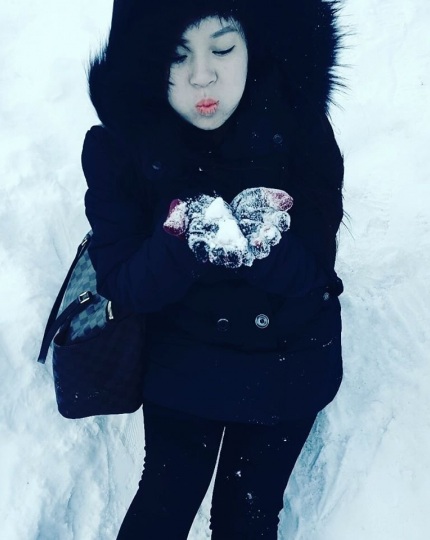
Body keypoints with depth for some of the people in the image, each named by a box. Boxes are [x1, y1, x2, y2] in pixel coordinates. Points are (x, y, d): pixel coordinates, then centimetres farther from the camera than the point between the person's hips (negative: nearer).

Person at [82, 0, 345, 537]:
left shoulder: (300, 129, -18)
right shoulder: (115, 146, -17)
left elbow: (311, 277, -17)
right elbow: (121, 287, -17)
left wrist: (265, 243, -38)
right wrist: (186, 239, -37)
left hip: (289, 367, 1)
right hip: (181, 367, 0)